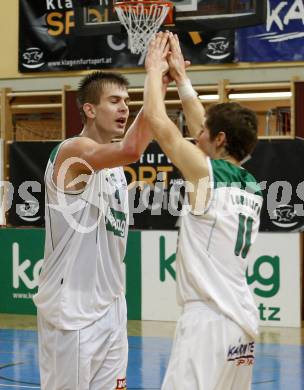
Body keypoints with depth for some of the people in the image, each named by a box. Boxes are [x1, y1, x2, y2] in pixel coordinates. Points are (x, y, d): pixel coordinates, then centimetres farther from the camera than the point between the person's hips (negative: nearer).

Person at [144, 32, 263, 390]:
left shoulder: (208, 173, -9)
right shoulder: (252, 187, 13)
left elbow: (156, 120, -7)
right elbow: (204, 130, 27)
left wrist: (155, 69, 8)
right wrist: (180, 77, 31)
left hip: (209, 319, -9)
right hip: (242, 319, 9)